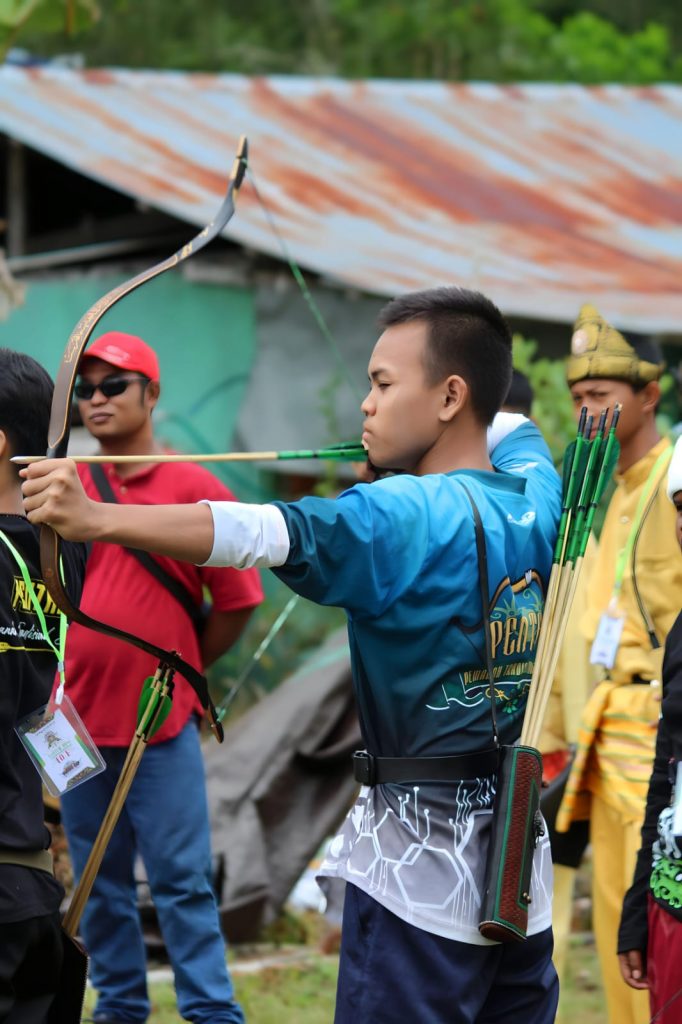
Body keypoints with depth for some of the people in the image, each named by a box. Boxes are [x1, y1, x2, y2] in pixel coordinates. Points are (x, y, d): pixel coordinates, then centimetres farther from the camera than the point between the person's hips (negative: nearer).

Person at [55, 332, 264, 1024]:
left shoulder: (197, 490, -4)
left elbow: (237, 599, 0)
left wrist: (185, 668, 5)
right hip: (78, 717, 4)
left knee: (181, 879, -2)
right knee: (99, 880, 11)